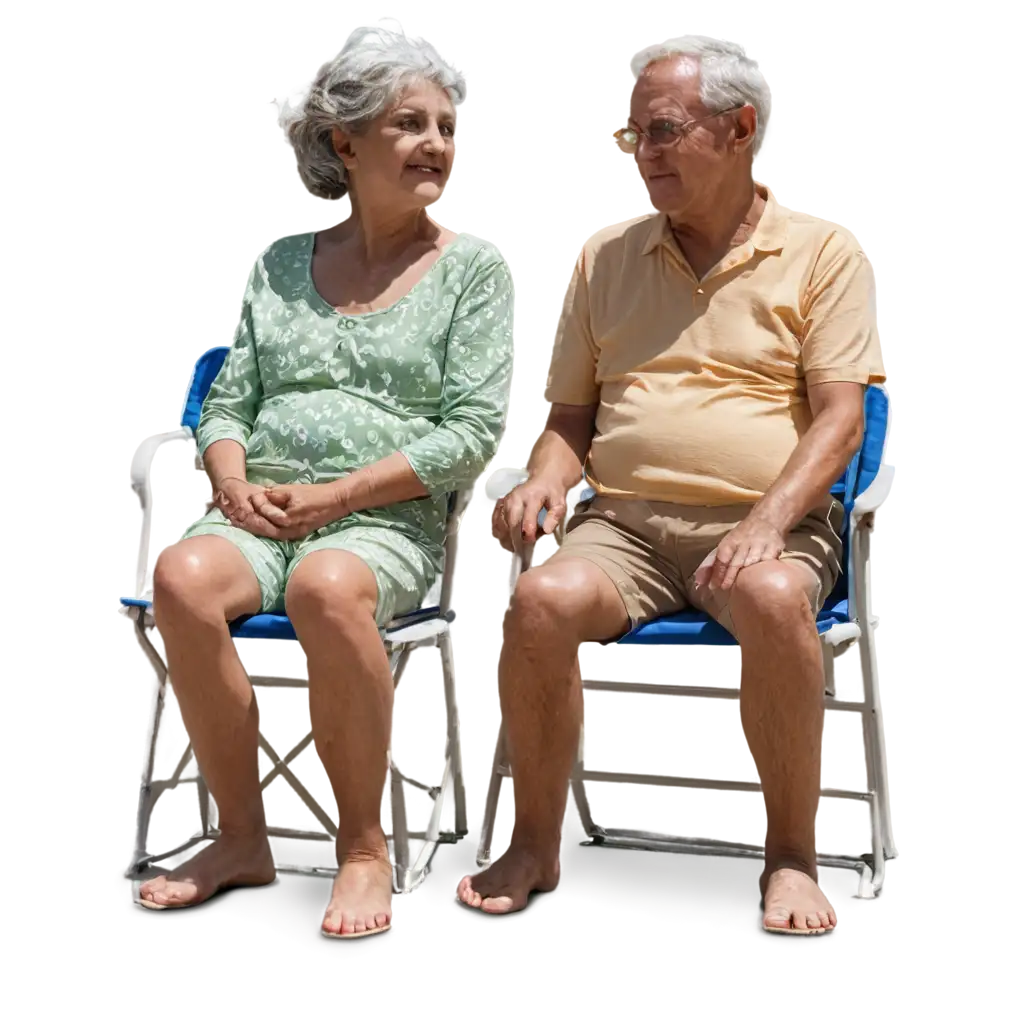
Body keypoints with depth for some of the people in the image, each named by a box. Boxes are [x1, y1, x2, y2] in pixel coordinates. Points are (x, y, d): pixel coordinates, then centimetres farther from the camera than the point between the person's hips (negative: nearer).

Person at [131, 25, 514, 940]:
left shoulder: (470, 267, 8)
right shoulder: (279, 263, 18)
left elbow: (472, 433, -2)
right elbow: (228, 402, 19)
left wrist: (331, 496, -10)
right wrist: (237, 483, -4)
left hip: (389, 519, -3)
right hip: (262, 513, 3)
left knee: (327, 586, -38)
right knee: (183, 575, -30)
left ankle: (365, 847, -21)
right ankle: (242, 838, -14)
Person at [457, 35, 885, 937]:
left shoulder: (820, 252, 7)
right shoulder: (606, 255, 17)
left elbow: (840, 417, -2)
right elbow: (571, 409, 20)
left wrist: (768, 521, -17)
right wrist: (546, 480, -2)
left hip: (764, 521, -2)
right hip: (624, 522, 3)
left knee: (774, 600, -37)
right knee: (542, 599, -29)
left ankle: (791, 856, -18)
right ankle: (535, 843, -10)